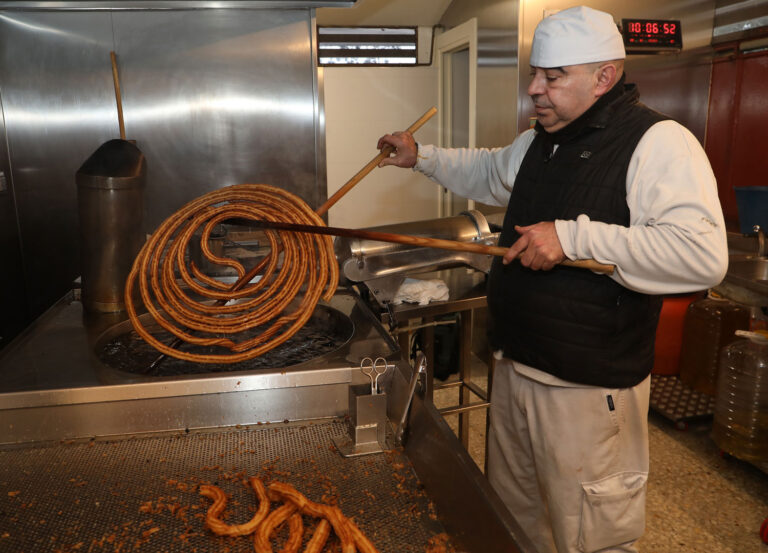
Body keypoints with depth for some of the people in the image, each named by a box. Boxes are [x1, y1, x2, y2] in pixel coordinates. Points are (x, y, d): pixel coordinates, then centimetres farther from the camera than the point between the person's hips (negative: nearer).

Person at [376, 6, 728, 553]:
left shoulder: (657, 142, -17)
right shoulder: (539, 142, 10)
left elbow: (704, 255, -29)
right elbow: (490, 173, 30)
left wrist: (575, 237, -30)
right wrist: (421, 156, 22)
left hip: (591, 389, -8)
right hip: (515, 368, 8)